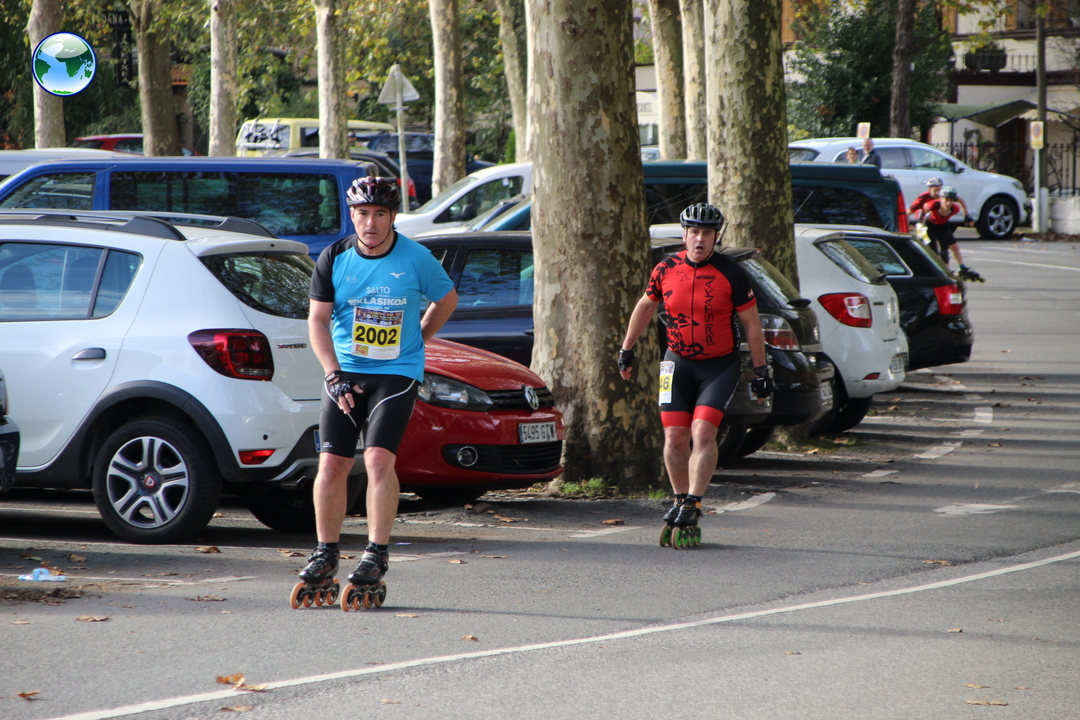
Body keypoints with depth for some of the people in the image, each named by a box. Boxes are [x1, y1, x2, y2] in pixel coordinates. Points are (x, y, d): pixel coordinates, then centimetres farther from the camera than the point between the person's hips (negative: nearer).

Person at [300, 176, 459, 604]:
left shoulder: (415, 259, -6)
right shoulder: (334, 258, -2)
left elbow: (447, 299, 11)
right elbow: (318, 319, -1)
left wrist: (416, 341, 9)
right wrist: (333, 374, -12)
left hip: (397, 374, -2)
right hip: (344, 372, 2)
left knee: (379, 459, -16)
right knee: (331, 463, -2)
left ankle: (377, 554, -8)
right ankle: (325, 553, 11)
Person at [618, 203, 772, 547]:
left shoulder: (731, 274, -10)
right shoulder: (666, 270, -2)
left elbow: (751, 323, -3)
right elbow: (645, 307, 15)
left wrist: (761, 371, -2)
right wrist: (626, 350, 18)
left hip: (719, 366, -3)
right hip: (678, 363, 3)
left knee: (703, 432, -16)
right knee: (674, 437, -1)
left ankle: (692, 506, -13)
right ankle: (680, 500, 15)